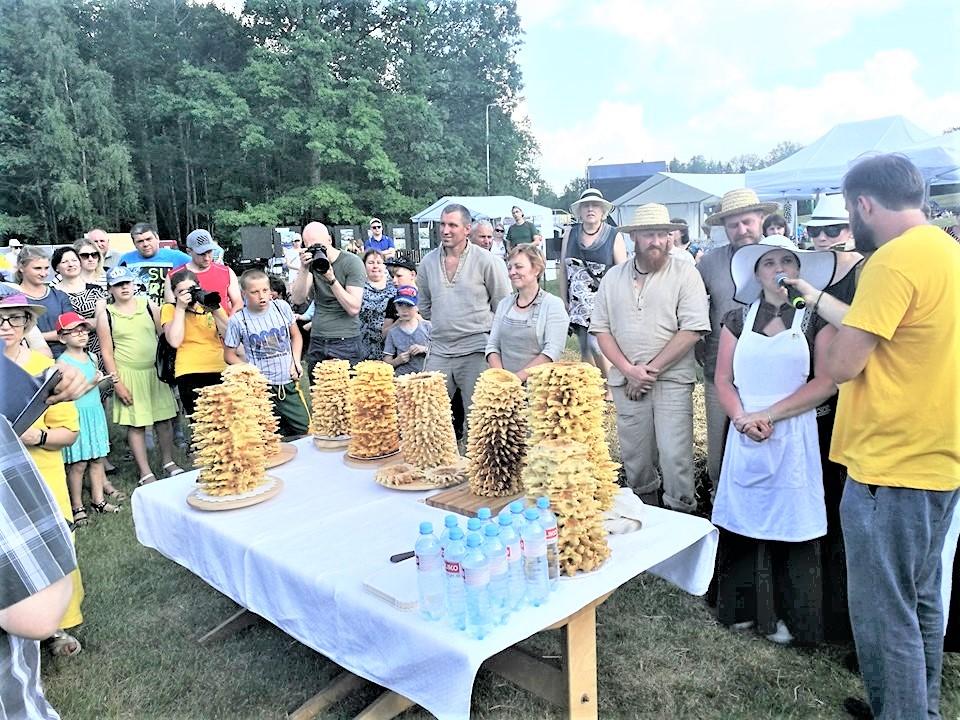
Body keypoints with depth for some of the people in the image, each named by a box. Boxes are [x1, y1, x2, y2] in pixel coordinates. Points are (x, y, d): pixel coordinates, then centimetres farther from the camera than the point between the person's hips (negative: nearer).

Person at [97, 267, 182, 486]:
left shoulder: (147, 304, 4)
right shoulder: (106, 314, -1)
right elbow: (107, 352, -2)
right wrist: (116, 382, -7)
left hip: (155, 371, 2)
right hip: (128, 375, -2)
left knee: (164, 419, 8)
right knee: (136, 424, 2)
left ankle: (169, 462, 25)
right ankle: (145, 473, 10)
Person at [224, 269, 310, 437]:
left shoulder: (282, 307, -1)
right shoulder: (238, 320, -7)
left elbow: (296, 335, 14)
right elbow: (229, 355, 4)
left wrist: (296, 362, 0)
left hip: (289, 383, 3)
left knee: (307, 429, 5)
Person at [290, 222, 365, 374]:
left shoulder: (351, 262, -7)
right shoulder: (311, 262, 6)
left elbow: (354, 309, -15)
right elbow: (297, 300, -4)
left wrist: (331, 279, -22)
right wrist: (304, 269, -16)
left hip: (345, 342, -4)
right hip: (317, 341, 4)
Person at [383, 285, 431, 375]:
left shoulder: (427, 326, 7)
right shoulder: (393, 332, 9)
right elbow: (386, 362, 8)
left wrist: (425, 349, -8)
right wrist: (397, 361, -11)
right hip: (402, 377, 1)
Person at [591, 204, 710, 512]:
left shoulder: (685, 273, -3)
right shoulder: (613, 277, 8)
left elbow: (692, 330, -11)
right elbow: (601, 329, 6)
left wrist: (651, 369, -11)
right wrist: (628, 370, -7)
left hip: (672, 380, -3)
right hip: (626, 382, 4)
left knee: (675, 457, -5)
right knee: (634, 457, 12)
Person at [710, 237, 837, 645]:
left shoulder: (815, 319, 3)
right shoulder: (738, 319, 9)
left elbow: (826, 382, -7)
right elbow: (723, 380, 5)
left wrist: (768, 415, -13)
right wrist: (742, 418, -12)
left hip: (794, 435, -2)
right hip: (744, 436, 2)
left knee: (790, 522, 2)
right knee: (745, 519, 6)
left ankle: (787, 615, 17)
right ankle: (746, 608, 21)